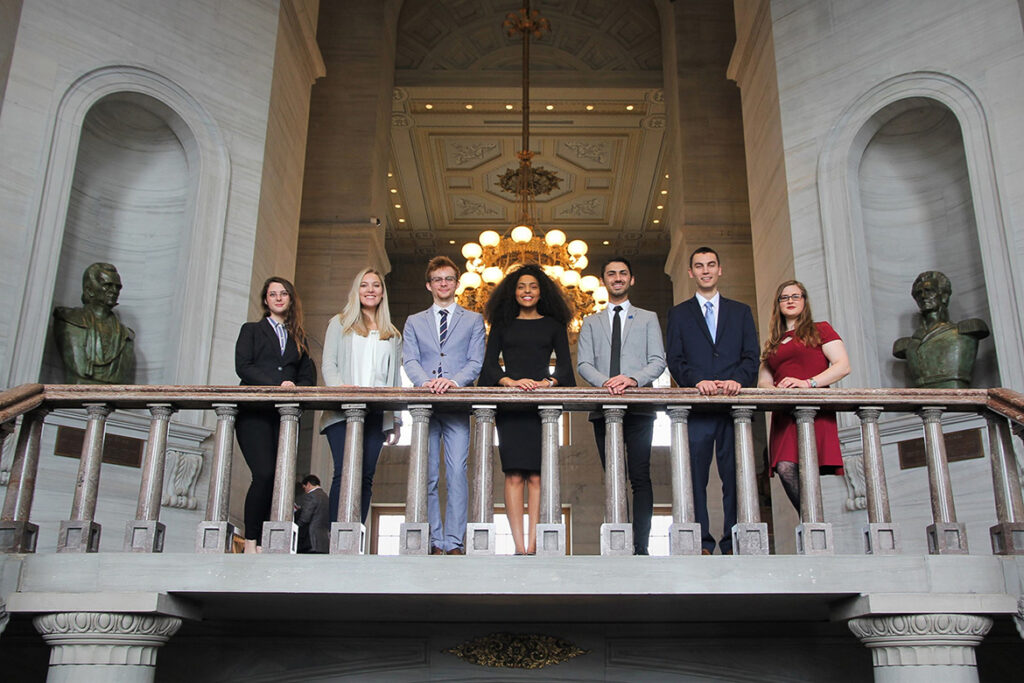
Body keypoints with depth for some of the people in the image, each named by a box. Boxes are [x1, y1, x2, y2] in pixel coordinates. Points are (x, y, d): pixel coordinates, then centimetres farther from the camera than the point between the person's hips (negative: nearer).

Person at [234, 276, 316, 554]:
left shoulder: (298, 338, 24)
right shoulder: (251, 330, 16)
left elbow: (308, 377, 15)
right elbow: (243, 367, 1)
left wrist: (295, 388, -8)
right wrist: (278, 385, -11)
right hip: (255, 413, -3)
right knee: (265, 473, -18)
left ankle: (263, 544, -5)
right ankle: (250, 542, -10)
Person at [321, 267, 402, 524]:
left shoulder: (392, 335, 21)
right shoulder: (340, 324, 15)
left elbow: (395, 378, 17)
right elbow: (328, 364, 5)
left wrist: (396, 420, 10)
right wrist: (340, 387, -16)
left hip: (377, 413, 3)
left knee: (366, 475, -4)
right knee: (344, 472, -15)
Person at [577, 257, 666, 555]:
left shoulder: (648, 318, 17)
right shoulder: (591, 323, 20)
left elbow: (658, 361, 6)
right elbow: (583, 364, 8)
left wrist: (633, 379, -13)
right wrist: (605, 381, -12)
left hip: (639, 407, -1)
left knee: (640, 477, -9)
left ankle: (641, 546, -10)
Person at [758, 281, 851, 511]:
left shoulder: (820, 330, 12)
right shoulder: (774, 343, 25)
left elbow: (843, 366, -1)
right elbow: (762, 381, 21)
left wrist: (809, 383, -15)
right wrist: (773, 388, -4)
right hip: (784, 413, 4)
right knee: (785, 469, -16)